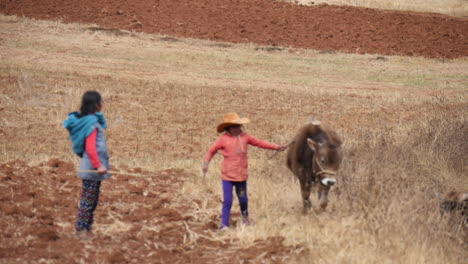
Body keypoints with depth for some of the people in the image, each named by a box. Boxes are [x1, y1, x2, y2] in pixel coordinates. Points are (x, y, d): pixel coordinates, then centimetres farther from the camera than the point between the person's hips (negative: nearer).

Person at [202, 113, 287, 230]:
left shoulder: (244, 137, 2)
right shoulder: (223, 139, -8)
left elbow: (259, 143, 9)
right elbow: (212, 150, 4)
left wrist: (276, 147, 9)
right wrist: (206, 163, -5)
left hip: (241, 175, 4)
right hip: (227, 176, -4)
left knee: (243, 199, 14)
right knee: (227, 201, -8)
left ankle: (245, 219, 38)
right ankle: (224, 224, -1)